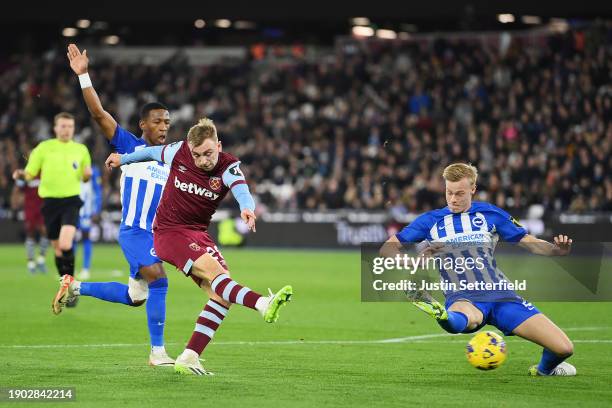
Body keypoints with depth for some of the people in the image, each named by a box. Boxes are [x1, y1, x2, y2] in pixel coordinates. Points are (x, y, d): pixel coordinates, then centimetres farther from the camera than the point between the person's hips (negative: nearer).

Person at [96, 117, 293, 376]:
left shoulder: (228, 166, -12)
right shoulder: (178, 152, -11)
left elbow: (242, 191, -35)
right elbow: (152, 152, 13)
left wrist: (247, 209, -59)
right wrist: (123, 159, 30)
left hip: (199, 233, 4)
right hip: (169, 232, -4)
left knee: (221, 293, -12)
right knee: (214, 271, -28)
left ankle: (188, 359, -12)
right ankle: (264, 305, -50)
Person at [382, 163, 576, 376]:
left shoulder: (490, 213, 12)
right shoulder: (431, 221, 10)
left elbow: (530, 243, 13)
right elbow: (388, 249, 8)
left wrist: (557, 249, -9)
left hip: (501, 295, 3)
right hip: (463, 298, -2)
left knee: (564, 348, -8)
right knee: (469, 319, -45)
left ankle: (545, 369, 23)